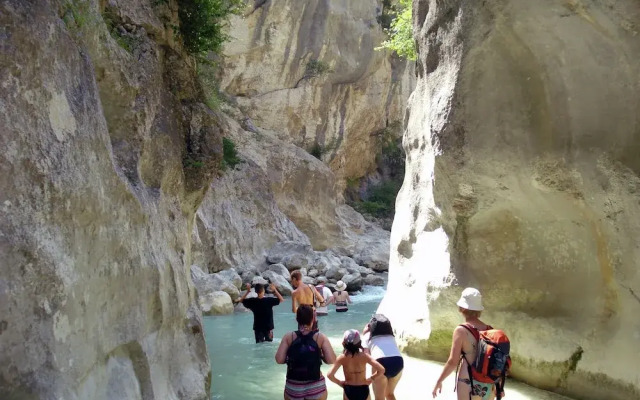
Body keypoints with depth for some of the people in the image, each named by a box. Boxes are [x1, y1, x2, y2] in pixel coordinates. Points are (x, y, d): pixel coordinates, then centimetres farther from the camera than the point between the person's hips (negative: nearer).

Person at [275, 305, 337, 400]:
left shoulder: (289, 337, -5)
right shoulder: (320, 337, -7)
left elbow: (279, 360, -10)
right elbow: (331, 360, -13)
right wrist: (320, 356, 6)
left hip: (293, 387, 0)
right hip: (316, 387, 0)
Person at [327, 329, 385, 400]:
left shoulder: (342, 358, -12)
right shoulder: (364, 356, -11)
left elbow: (330, 375, -19)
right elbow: (381, 370, -16)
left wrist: (339, 383, -2)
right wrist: (371, 379, -1)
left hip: (349, 390, -1)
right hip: (363, 390, 1)